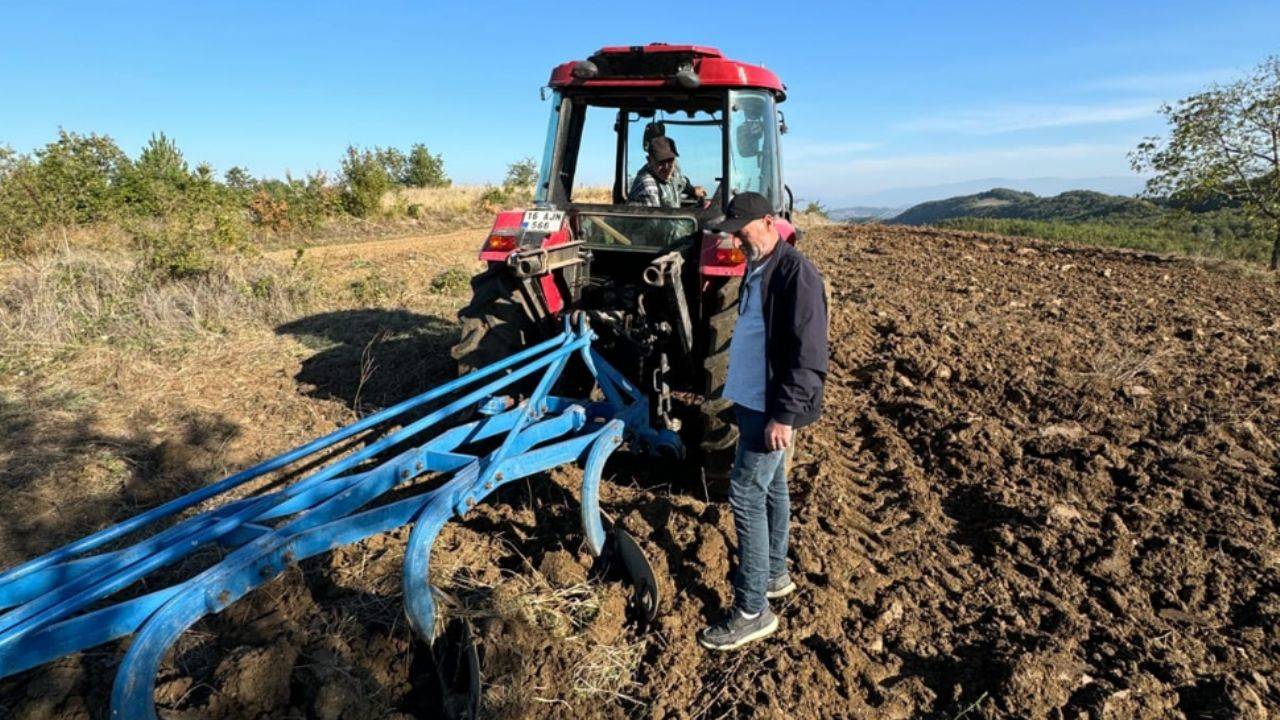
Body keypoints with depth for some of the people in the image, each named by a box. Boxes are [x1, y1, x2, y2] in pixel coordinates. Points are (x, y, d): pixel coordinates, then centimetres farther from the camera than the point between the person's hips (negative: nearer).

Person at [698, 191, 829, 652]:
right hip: (755, 399, 10)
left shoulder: (795, 272, -18)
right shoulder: (758, 269, 12)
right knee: (770, 489, 19)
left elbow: (808, 354, -23)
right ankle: (775, 576, 35)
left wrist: (785, 415, -25)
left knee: (746, 496, -6)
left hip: (772, 406, -10)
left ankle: (752, 610, 5)